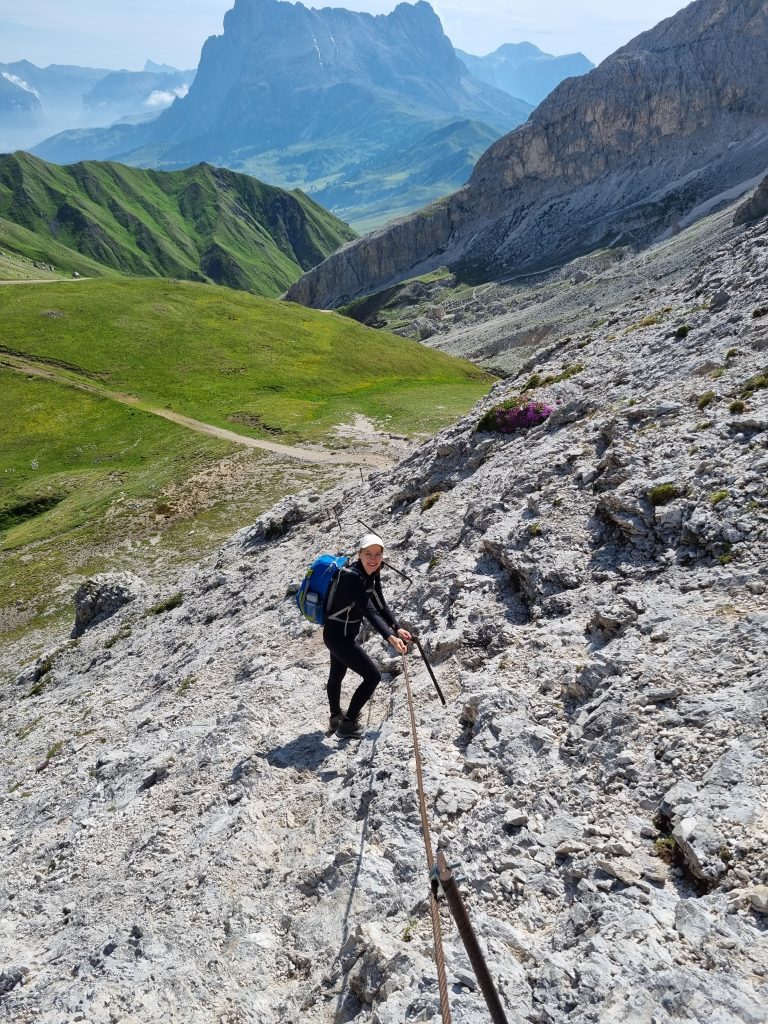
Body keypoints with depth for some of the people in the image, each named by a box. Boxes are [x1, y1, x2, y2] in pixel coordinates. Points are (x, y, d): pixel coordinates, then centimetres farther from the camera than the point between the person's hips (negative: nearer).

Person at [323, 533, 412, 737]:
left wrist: (397, 628, -13)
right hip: (337, 635, -9)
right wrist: (390, 637, -48)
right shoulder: (351, 575, -30)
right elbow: (369, 611, -39)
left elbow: (380, 605, -2)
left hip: (346, 634, 9)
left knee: (336, 676, 27)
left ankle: (335, 718, 49)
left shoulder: (372, 574, -3)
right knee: (373, 676, -7)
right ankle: (348, 724, 6)